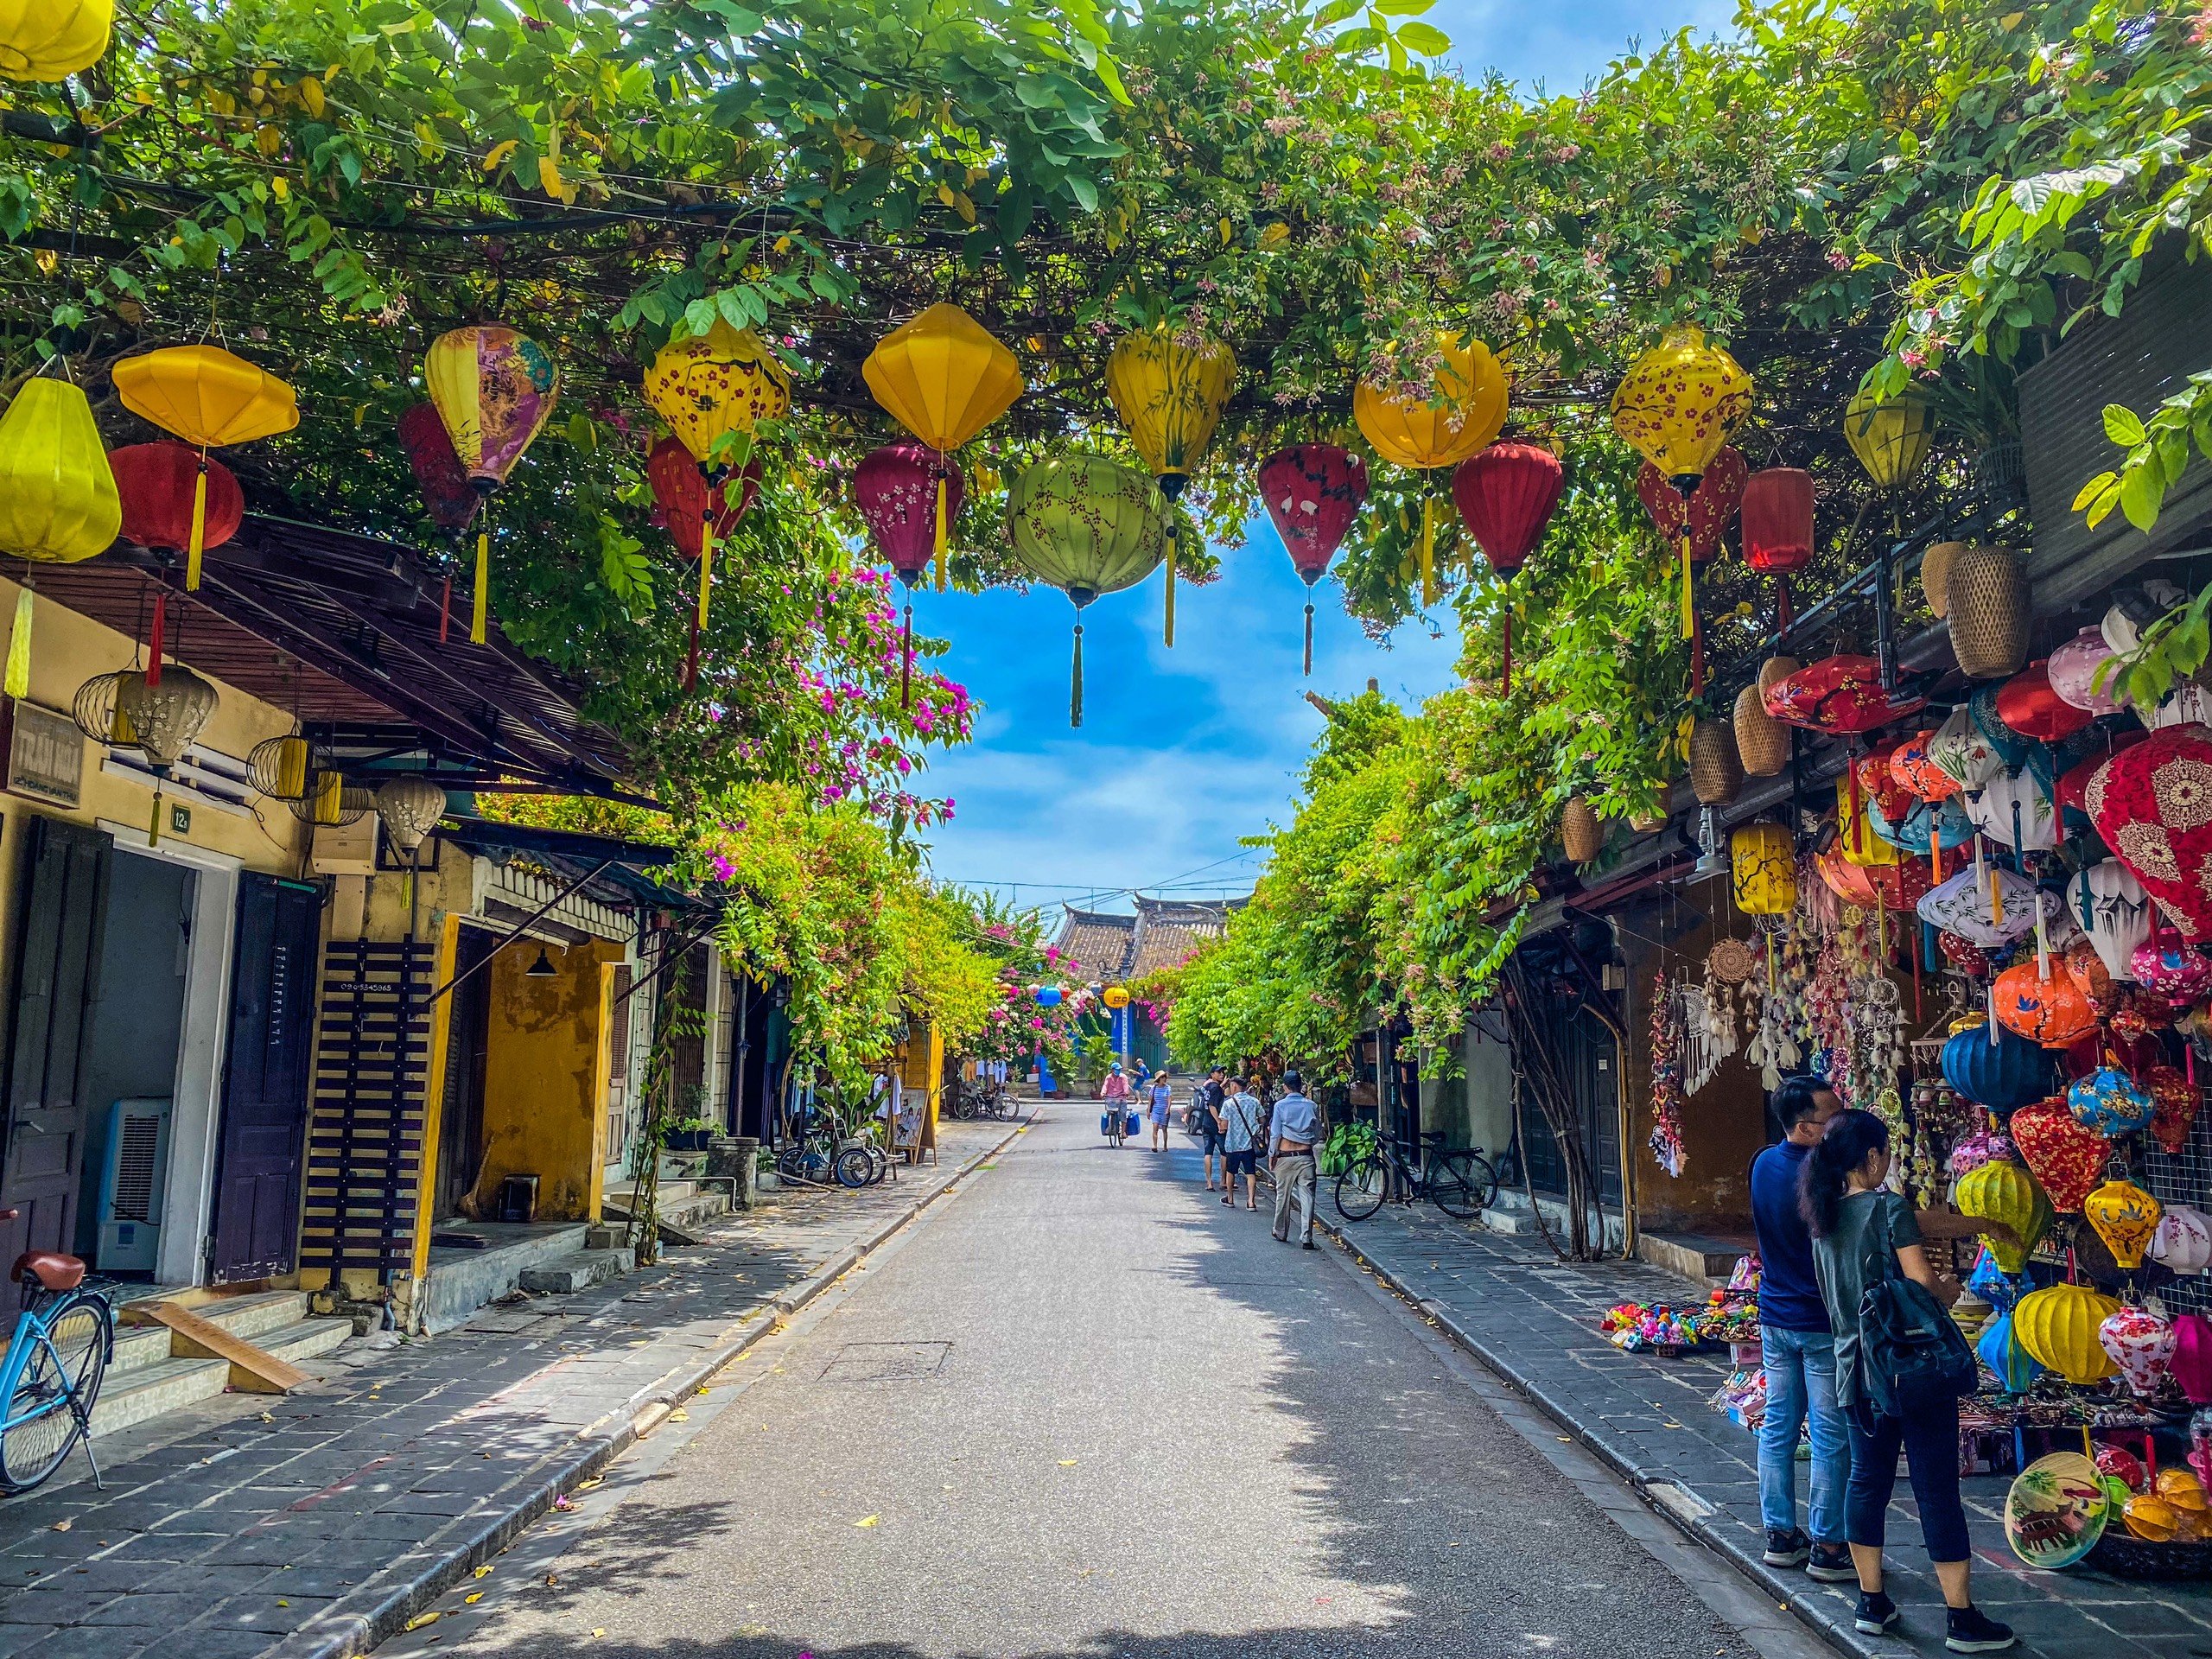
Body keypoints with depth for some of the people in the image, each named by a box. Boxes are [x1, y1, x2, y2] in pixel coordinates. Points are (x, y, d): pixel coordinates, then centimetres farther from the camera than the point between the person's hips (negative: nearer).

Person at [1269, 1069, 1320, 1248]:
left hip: (1285, 1157, -1)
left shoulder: (1280, 1105, -4)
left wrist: (1271, 1155, 5)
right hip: (1306, 1155, 1)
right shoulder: (1312, 1106, 2)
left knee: (1283, 1195, 12)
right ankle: (1306, 1238, -6)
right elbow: (1318, 1135, 7)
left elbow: (1275, 1134, -4)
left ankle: (1281, 1234, 24)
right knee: (1307, 1196, 0)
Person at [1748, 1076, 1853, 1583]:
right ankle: (1827, 1548, 12)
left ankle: (1779, 1535, 23)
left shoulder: (1763, 1164, 1)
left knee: (1777, 1427, 14)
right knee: (1832, 1439, 4)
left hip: (1775, 1317, 7)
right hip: (1822, 1323, -7)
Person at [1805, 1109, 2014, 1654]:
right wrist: (1949, 1290, 6)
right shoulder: (1890, 1208, -14)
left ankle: (1872, 1604, 21)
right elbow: (1925, 1286, -17)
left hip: (1853, 1372, 6)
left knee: (1866, 1481, 14)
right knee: (1937, 1488, 2)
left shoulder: (1823, 1218, 6)